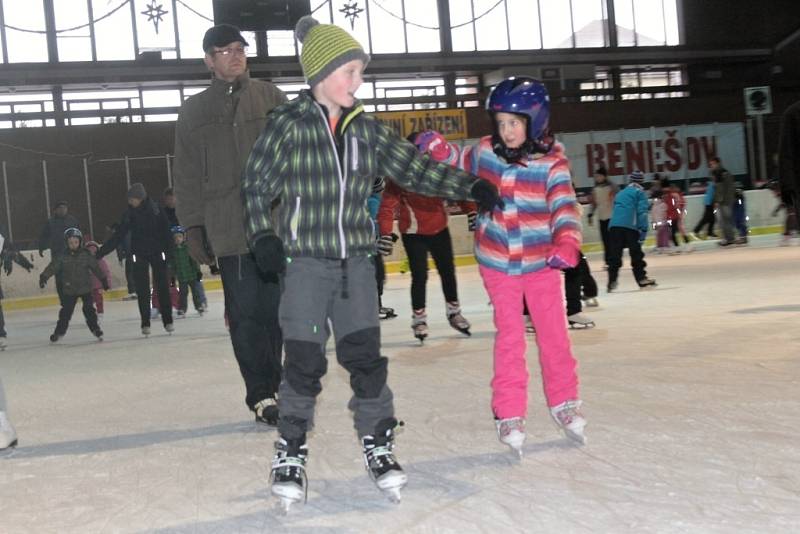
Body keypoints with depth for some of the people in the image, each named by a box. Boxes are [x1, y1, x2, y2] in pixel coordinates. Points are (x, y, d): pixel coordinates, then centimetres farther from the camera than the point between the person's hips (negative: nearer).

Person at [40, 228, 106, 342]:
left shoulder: (86, 255, -5)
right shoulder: (62, 257, -5)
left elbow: (95, 267, 1)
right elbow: (52, 267, -11)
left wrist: (103, 279, 3)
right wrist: (44, 276, -23)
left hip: (85, 288, -1)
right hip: (69, 289, 1)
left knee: (89, 309, -3)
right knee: (66, 311, 5)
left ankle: (95, 329, 9)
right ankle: (59, 331, 17)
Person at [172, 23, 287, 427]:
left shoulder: (271, 98, 10)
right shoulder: (194, 112, 10)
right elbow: (186, 177, 9)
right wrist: (193, 228, 4)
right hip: (229, 231, -1)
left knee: (277, 310, 3)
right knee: (247, 314, -3)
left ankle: (271, 386, 15)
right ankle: (261, 394, 5)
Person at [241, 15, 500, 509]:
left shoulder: (366, 129, 6)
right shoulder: (288, 125, -6)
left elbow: (413, 167, 7)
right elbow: (257, 183, 0)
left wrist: (469, 186, 1)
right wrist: (263, 236, -9)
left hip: (356, 261, 4)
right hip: (305, 262, -3)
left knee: (366, 355, 4)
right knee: (305, 361, -1)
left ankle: (378, 444, 18)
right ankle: (291, 454, 16)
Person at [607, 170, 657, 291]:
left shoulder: (620, 193, 29)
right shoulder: (639, 192, 10)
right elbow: (642, 211, -3)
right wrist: (644, 229, -8)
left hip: (614, 225, 5)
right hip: (630, 226, -5)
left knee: (614, 254, 3)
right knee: (636, 253, 3)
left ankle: (612, 281, -3)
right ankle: (641, 279, 5)